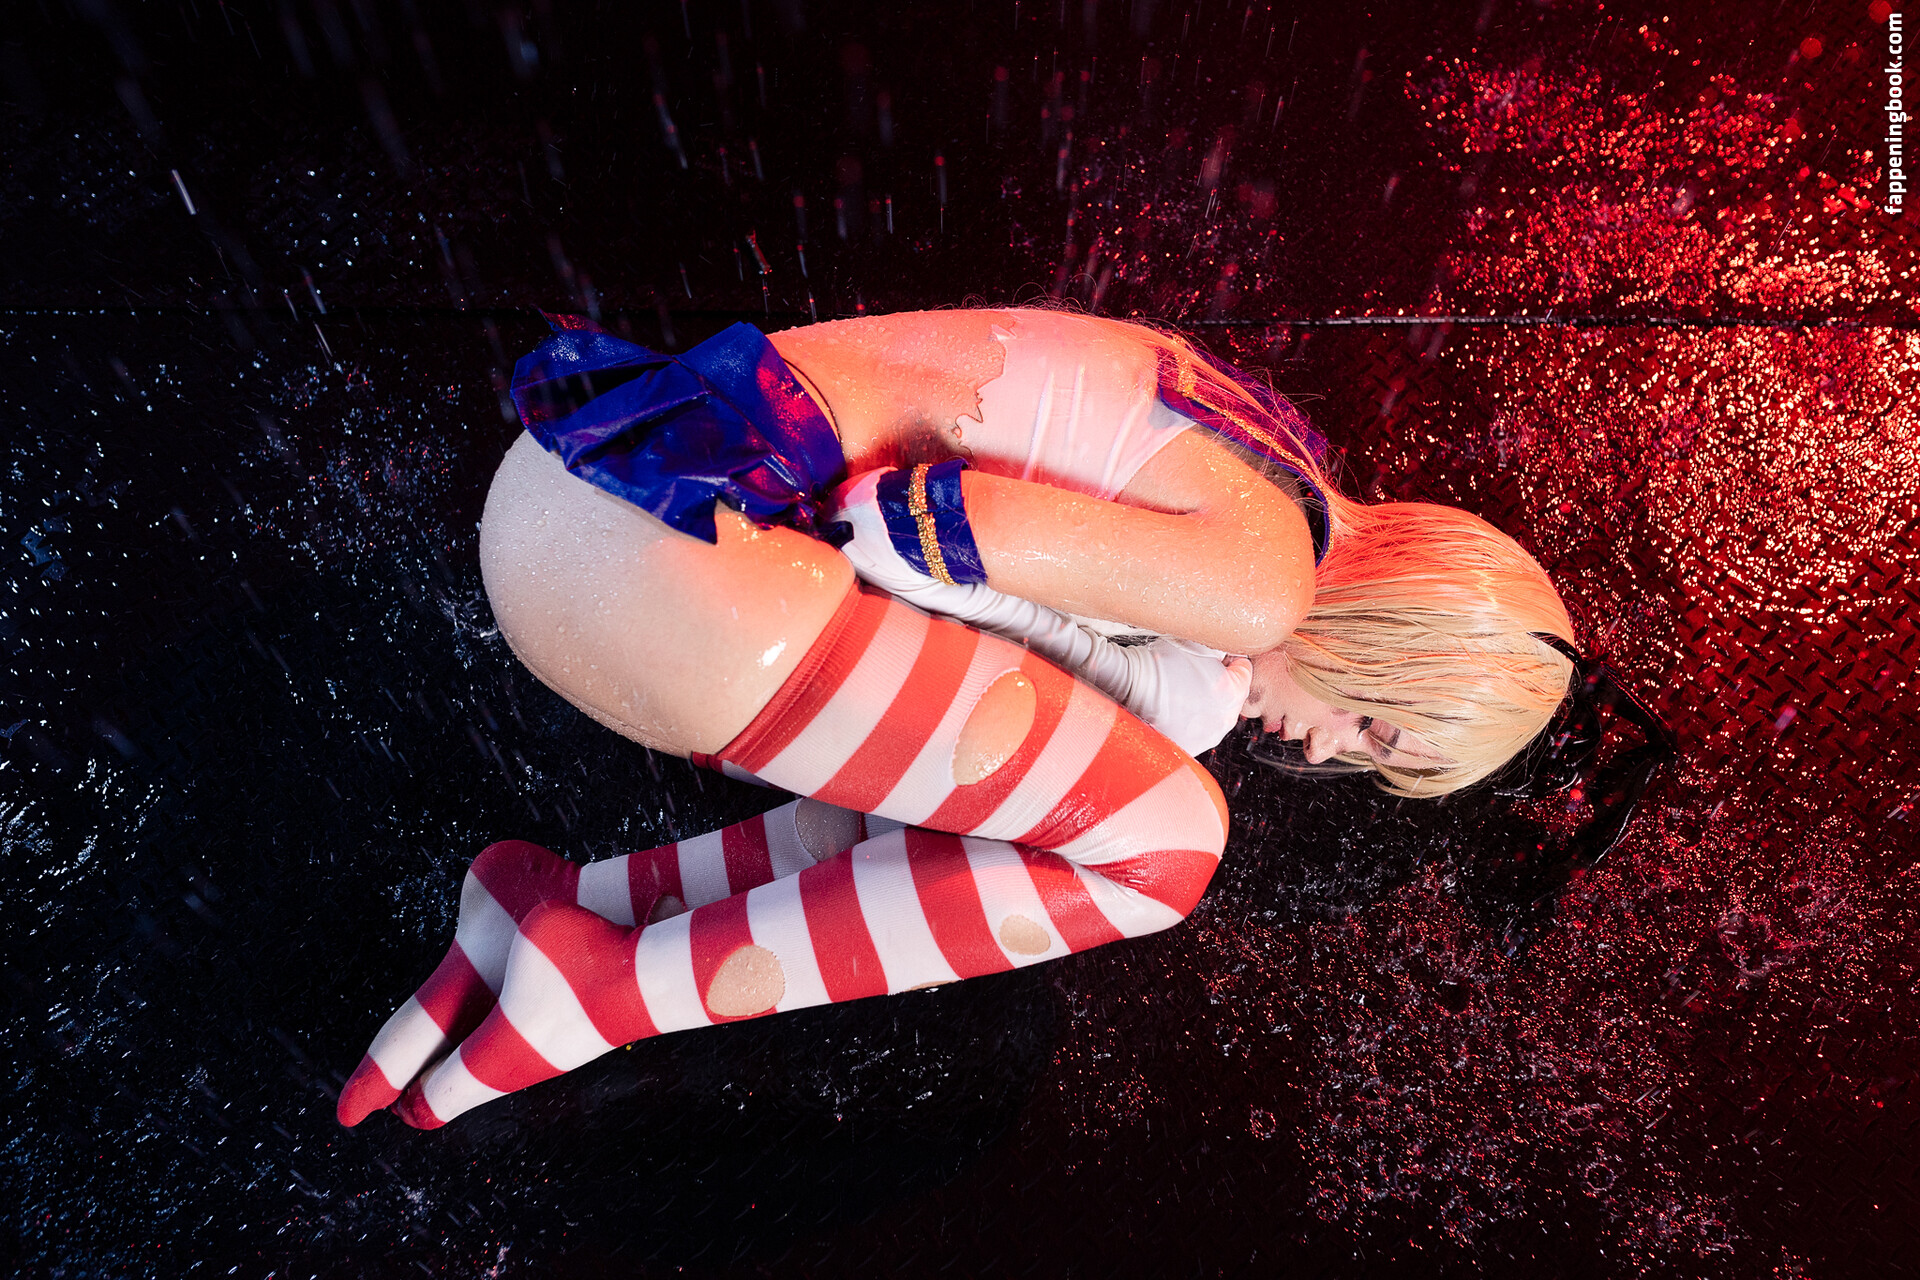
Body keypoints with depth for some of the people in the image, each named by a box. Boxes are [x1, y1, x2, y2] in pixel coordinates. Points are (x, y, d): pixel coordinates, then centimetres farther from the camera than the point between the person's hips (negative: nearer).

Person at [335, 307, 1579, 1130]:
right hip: (685, 549, -10)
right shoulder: (1258, 577, -9)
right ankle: (616, 987, -3)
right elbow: (899, 534, -15)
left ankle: (565, 915, 5)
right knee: (1167, 845, -3)